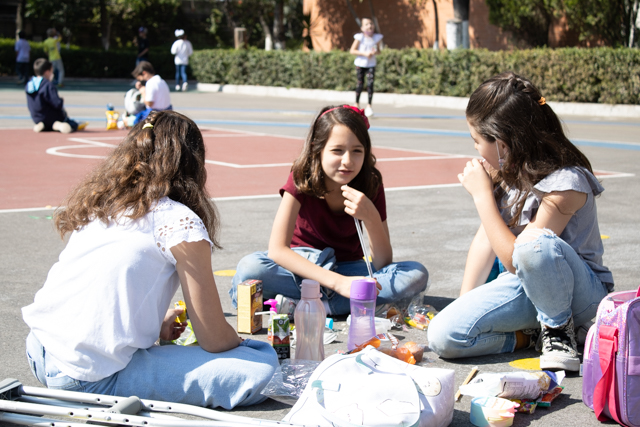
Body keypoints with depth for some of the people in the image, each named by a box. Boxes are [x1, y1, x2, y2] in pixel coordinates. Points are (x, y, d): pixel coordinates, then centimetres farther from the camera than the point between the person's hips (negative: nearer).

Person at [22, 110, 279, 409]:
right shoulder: (182, 224, -8)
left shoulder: (97, 204, 13)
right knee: (260, 365, -10)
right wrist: (243, 344, 17)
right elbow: (214, 339, -4)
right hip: (91, 380, -9)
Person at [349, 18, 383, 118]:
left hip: (371, 64, 2)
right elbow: (352, 50, -10)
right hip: (360, 63, -2)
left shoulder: (377, 37, -1)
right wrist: (364, 53, -20)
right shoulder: (360, 37, -11)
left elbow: (378, 50, 12)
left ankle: (369, 105, -1)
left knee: (370, 83, -10)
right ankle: (357, 103, 23)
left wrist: (375, 52, -13)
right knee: (360, 83, 2)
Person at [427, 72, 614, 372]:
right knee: (442, 336, -18)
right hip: (525, 285, 6)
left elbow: (514, 259, -26)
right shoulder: (507, 171, 0)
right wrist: (465, 304, 2)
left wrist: (482, 195, -22)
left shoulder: (565, 183, -24)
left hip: (580, 289, -6)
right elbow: (486, 238, 6)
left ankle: (559, 328, -15)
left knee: (536, 245, -42)